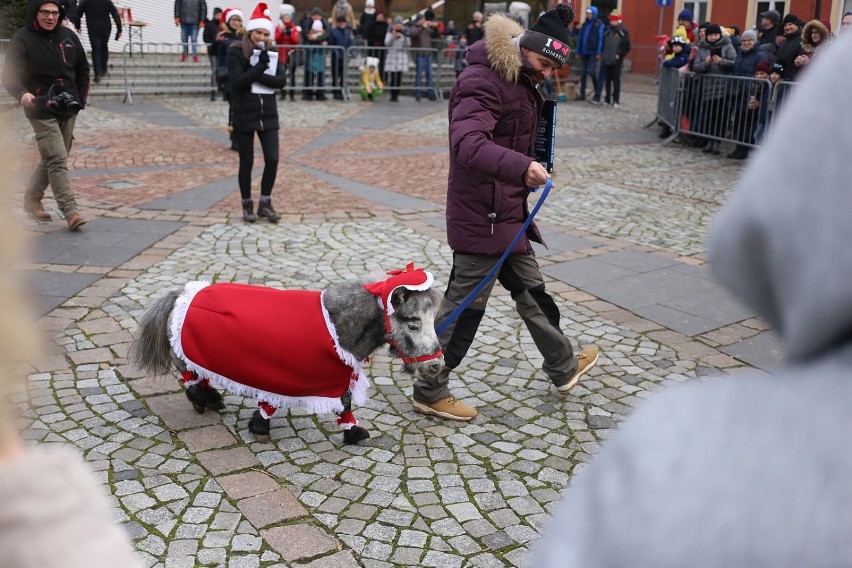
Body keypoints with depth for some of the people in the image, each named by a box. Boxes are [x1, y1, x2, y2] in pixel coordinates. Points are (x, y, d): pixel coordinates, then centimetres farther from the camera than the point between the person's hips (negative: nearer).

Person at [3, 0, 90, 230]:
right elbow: (9, 74, -12)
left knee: (52, 159, 15)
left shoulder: (69, 36, 7)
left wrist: (80, 98, 10)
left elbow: (83, 69, 19)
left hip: (68, 110, 6)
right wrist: (22, 94, -31)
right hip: (41, 111, -6)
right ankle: (70, 211, -13)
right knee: (57, 159, -13)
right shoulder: (22, 39, -8)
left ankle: (32, 199, 32)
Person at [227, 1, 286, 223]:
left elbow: (281, 80, -4)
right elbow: (238, 81, -17)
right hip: (244, 116, -4)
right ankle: (247, 205, 17)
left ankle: (265, 204, 12)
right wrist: (260, 67, -22)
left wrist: (259, 77, -17)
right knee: (247, 162, 4)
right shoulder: (236, 51, -6)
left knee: (272, 159, -2)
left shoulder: (270, 54, 9)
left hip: (268, 114, 4)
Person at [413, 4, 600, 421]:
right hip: (481, 215, -10)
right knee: (464, 302, -1)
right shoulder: (483, 81, -18)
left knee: (531, 289, 21)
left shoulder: (521, 83, 14)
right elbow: (468, 143, -33)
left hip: (509, 211, 10)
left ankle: (563, 366, 39)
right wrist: (521, 167, -45)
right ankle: (429, 391, 12)